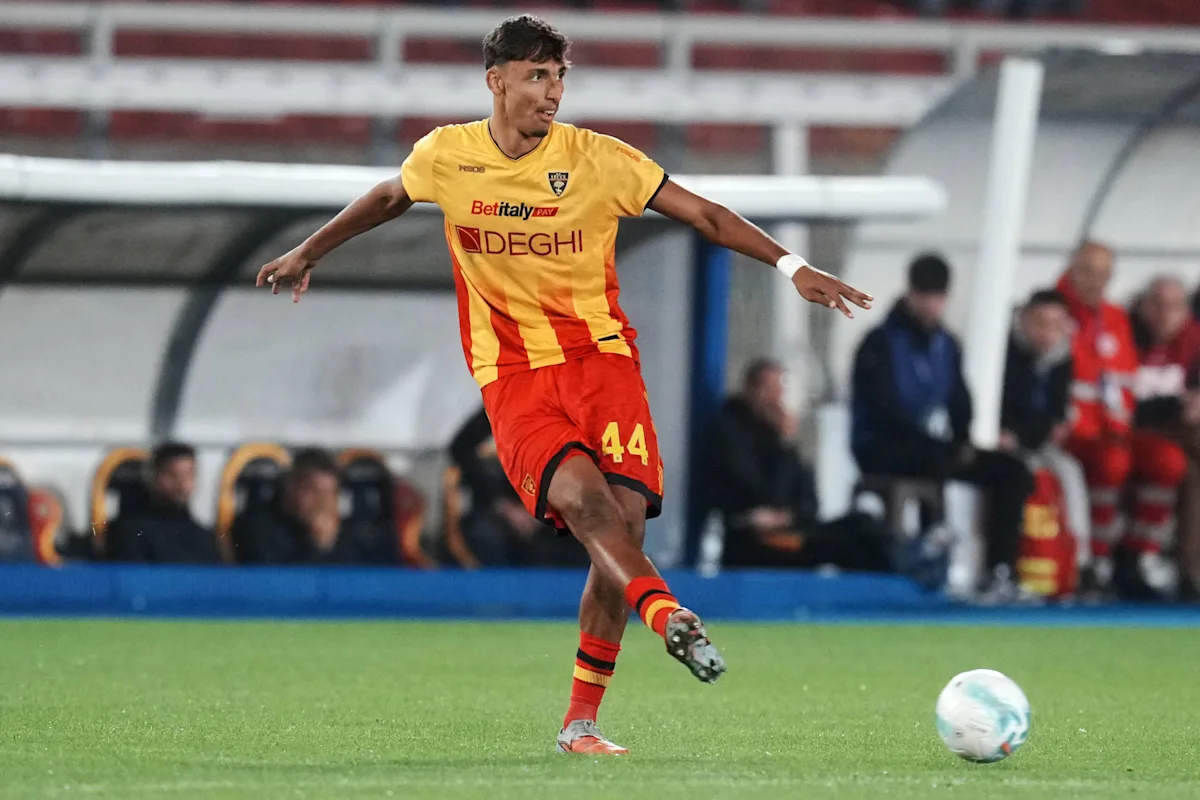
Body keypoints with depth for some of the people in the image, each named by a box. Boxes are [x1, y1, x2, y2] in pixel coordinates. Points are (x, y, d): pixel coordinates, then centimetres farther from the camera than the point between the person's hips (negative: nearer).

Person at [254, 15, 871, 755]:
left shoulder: (598, 159, -3)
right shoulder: (446, 157, 1)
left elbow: (705, 216, 1)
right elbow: (388, 200, 23)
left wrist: (791, 265, -9)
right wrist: (307, 254, 34)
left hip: (601, 359, 0)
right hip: (513, 377, 0)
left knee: (624, 521, -13)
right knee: (581, 496, -28)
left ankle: (582, 724, -3)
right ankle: (672, 619, -48)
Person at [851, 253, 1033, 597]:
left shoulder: (946, 345, 13)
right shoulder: (881, 344, -7)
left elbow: (960, 401, 13)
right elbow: (884, 408, -16)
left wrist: (963, 441, -7)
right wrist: (929, 429, -23)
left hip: (942, 447, 7)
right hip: (883, 449, -7)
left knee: (1013, 472, -9)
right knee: (934, 459, -40)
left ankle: (1001, 571, -17)